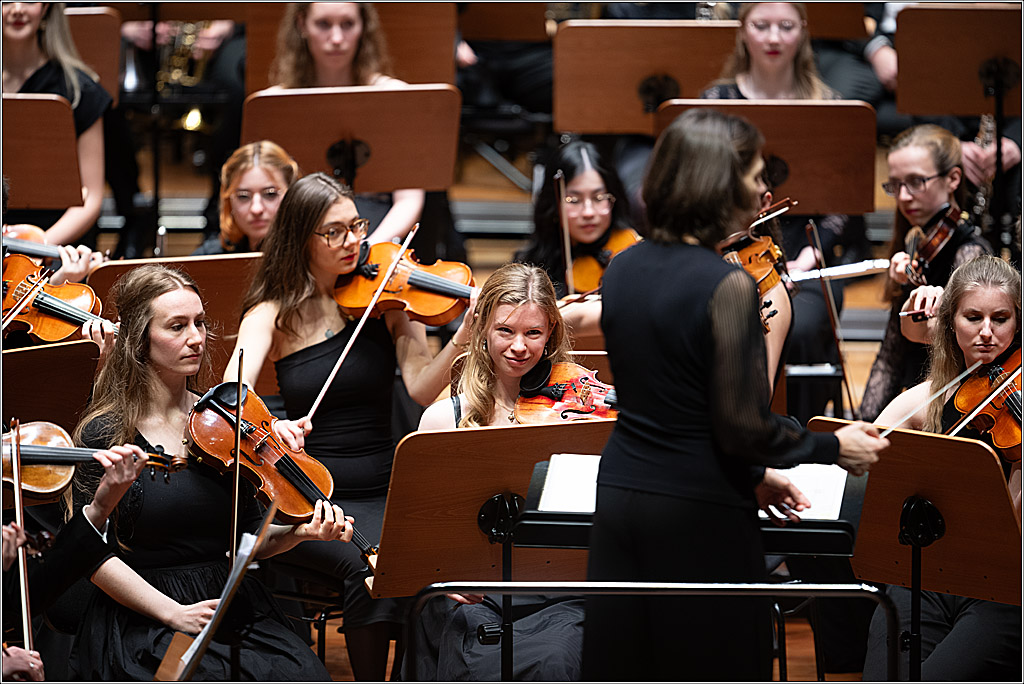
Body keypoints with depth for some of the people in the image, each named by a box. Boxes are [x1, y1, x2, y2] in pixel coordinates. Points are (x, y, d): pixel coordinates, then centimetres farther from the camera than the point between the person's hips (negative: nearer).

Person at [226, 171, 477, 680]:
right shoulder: (273, 313, 0)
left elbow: (420, 389, -9)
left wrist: (461, 340, -28)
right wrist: (267, 427, -38)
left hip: (383, 491, 1)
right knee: (364, 564, -31)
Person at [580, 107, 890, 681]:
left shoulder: (624, 269, 4)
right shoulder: (727, 286, -18)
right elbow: (742, 427, -17)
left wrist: (756, 469, 18)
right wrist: (835, 449, -1)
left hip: (620, 498, 7)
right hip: (699, 515, -7)